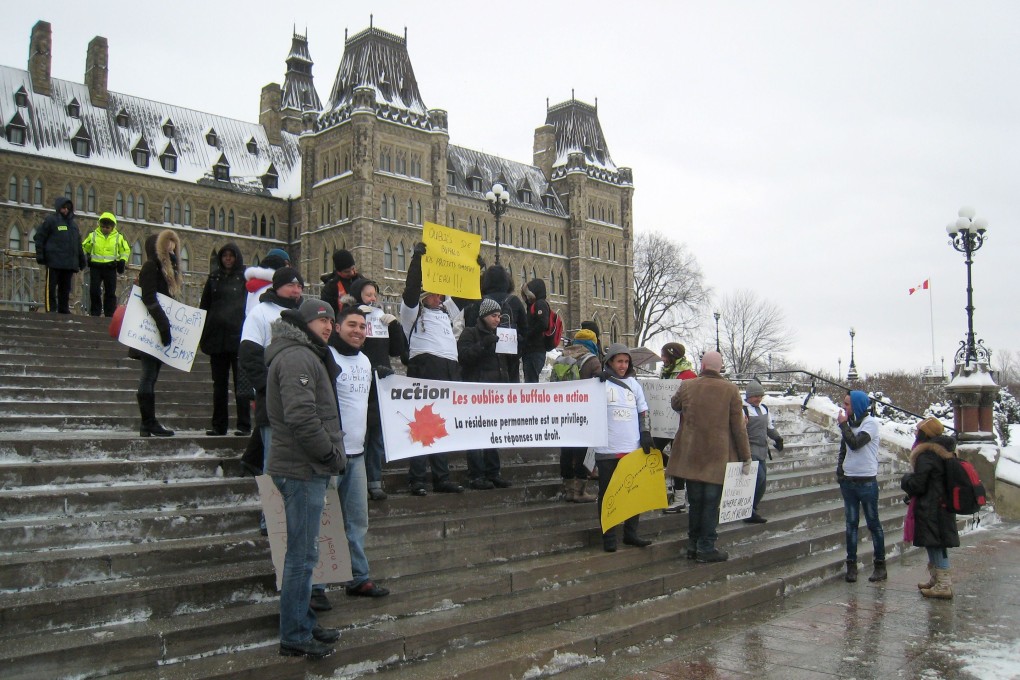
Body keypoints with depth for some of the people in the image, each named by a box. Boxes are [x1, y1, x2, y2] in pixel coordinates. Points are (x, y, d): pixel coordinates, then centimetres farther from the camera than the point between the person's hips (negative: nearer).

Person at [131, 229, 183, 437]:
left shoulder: (169, 269, 21)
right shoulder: (151, 267, -6)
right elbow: (148, 298, -17)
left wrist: (166, 324, 9)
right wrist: (163, 323, -23)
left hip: (159, 333, 8)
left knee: (151, 377, 7)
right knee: (149, 375, -8)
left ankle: (148, 424, 8)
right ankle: (149, 424, -7)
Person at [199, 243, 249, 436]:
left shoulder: (245, 277, 2)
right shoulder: (214, 277, 14)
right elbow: (204, 305, 15)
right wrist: (202, 333, 8)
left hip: (238, 335, -4)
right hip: (217, 336, 5)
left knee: (241, 382, -3)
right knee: (219, 383, 9)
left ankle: (244, 425, 0)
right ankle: (218, 425, 14)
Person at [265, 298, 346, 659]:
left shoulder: (306, 356, 19)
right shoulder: (297, 358, -14)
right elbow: (301, 417, -25)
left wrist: (330, 454, 11)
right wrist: (332, 454, -15)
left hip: (307, 469, 11)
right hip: (304, 470, -11)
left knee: (303, 552, 17)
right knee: (302, 554, -3)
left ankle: (303, 623, 29)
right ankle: (295, 636, 7)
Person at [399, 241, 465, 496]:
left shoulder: (446, 311, 25)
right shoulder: (413, 310, 8)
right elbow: (411, 289, -9)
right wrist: (417, 258, -12)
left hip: (450, 370, 6)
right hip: (424, 369, -6)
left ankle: (441, 478, 11)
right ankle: (417, 480, -6)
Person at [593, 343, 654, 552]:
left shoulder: (634, 384, 13)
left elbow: (643, 412, 18)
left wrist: (646, 433, 6)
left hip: (633, 448, 5)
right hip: (607, 450, -5)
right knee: (608, 494, 2)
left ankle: (631, 533, 23)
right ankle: (608, 538, 9)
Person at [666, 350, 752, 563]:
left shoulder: (687, 386, -2)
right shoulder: (730, 390, -7)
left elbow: (675, 405, 20)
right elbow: (738, 426, -6)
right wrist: (745, 457, 2)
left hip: (691, 455, 3)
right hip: (717, 457, -2)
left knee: (695, 501, 13)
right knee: (711, 503, 5)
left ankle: (693, 546, 20)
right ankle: (706, 548, 8)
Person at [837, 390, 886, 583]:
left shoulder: (870, 423, -10)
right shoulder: (849, 423, 10)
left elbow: (855, 443, -23)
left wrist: (843, 425, -13)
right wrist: (840, 469, 7)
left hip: (866, 481, -6)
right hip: (848, 480, 6)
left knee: (873, 523, 4)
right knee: (851, 523, 8)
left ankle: (880, 565, 13)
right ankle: (851, 565, 13)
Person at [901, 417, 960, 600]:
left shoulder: (926, 455, -18)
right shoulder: (947, 452, 11)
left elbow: (917, 485, -18)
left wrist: (906, 479, 1)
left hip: (930, 510, -10)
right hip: (944, 507, 10)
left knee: (935, 544, -6)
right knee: (936, 544, 17)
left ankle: (944, 585, -5)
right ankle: (936, 580, 26)